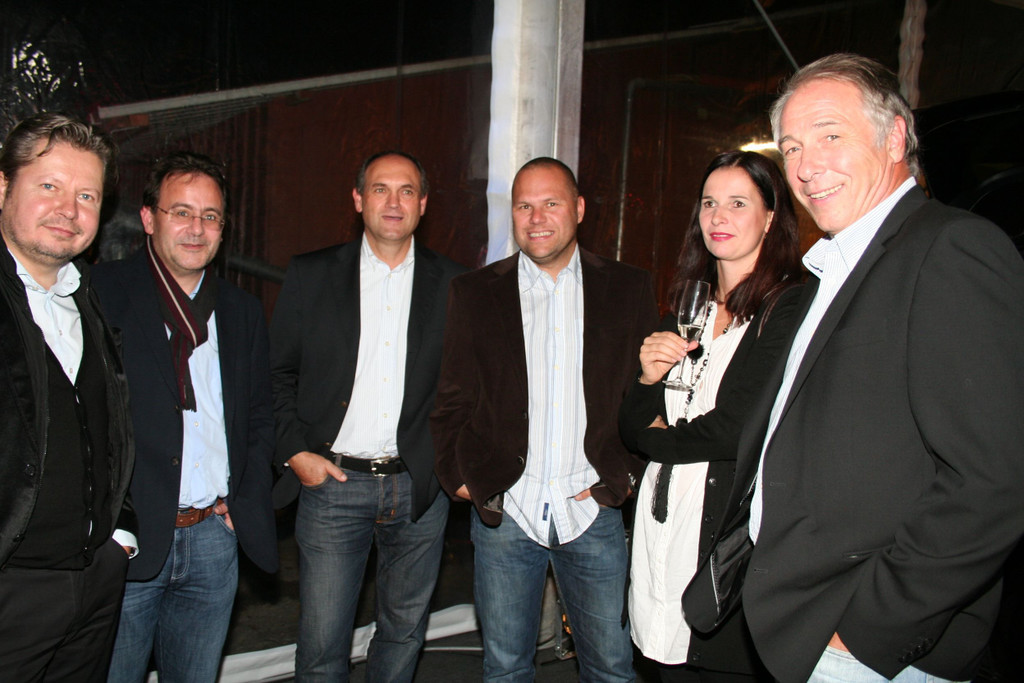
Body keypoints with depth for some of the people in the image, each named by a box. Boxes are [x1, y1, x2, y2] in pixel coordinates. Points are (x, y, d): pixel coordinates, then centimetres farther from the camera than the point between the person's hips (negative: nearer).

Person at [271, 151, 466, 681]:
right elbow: (278, 372, 5)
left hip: (420, 486, 1)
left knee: (404, 631, 16)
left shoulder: (452, 285, 3)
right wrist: (294, 451, -5)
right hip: (332, 480, -1)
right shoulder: (311, 275, 2)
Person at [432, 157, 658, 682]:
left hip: (594, 510, 0)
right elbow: (450, 399, 5)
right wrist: (462, 478, -4)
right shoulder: (473, 293, 4)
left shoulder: (629, 290, 4)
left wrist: (621, 476, -4)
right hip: (503, 511, 0)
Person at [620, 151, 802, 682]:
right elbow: (633, 430, 12)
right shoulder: (687, 311, 12)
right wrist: (648, 378, -8)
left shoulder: (790, 309, -9)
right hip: (663, 525, 6)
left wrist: (660, 438, 0)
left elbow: (738, 430, -16)